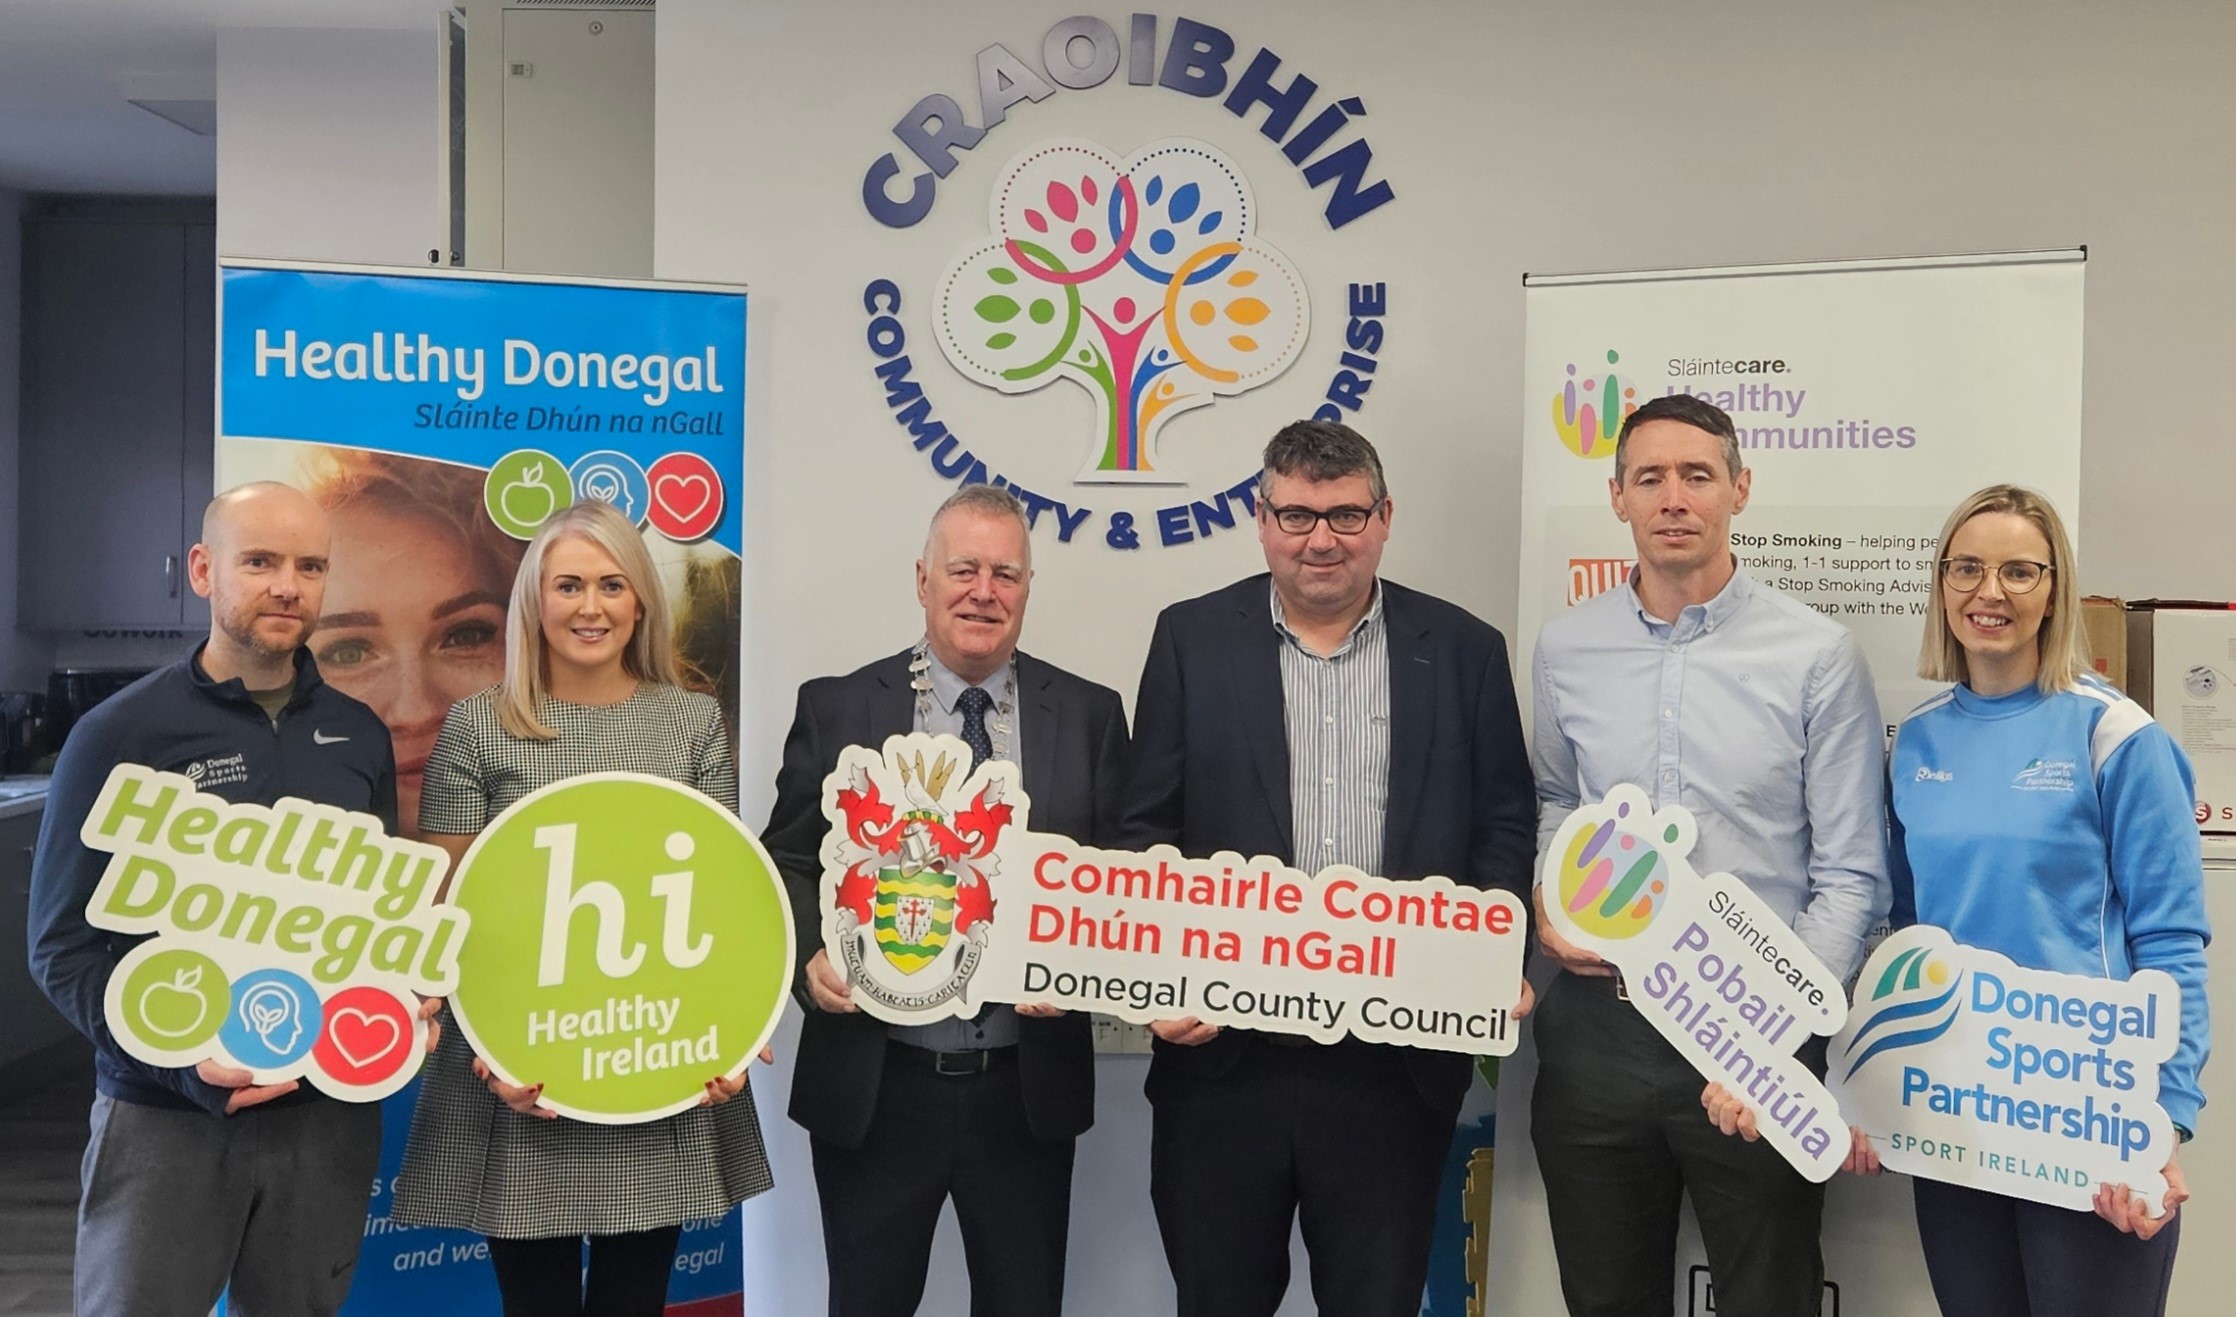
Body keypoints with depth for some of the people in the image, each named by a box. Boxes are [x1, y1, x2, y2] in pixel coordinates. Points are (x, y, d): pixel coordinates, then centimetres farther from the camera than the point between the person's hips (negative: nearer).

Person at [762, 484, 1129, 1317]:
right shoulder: (838, 708, 1)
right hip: (873, 1089, 0)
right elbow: (787, 864, 4)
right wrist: (812, 956, -15)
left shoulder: (1089, 715, 3)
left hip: (1029, 1090, 1)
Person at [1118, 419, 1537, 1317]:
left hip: (1398, 1062, 0)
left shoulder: (1464, 651, 4)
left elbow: (1505, 829, 6)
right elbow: (1147, 829, 3)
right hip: (1222, 1054, 0)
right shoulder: (1191, 639, 3)